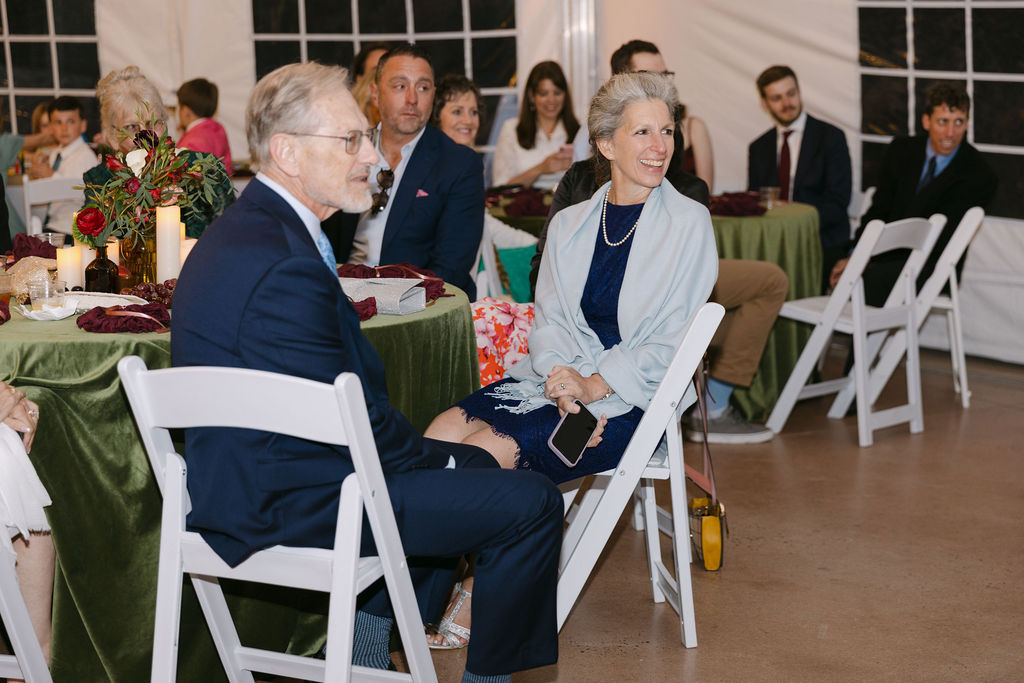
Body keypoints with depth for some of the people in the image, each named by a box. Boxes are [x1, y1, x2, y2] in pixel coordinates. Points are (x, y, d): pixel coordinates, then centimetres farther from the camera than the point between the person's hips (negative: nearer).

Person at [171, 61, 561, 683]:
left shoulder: (241, 231, 9)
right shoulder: (286, 267, -26)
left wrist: (438, 450, 7)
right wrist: (446, 457, -4)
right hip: (291, 506, -11)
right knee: (531, 502, -9)